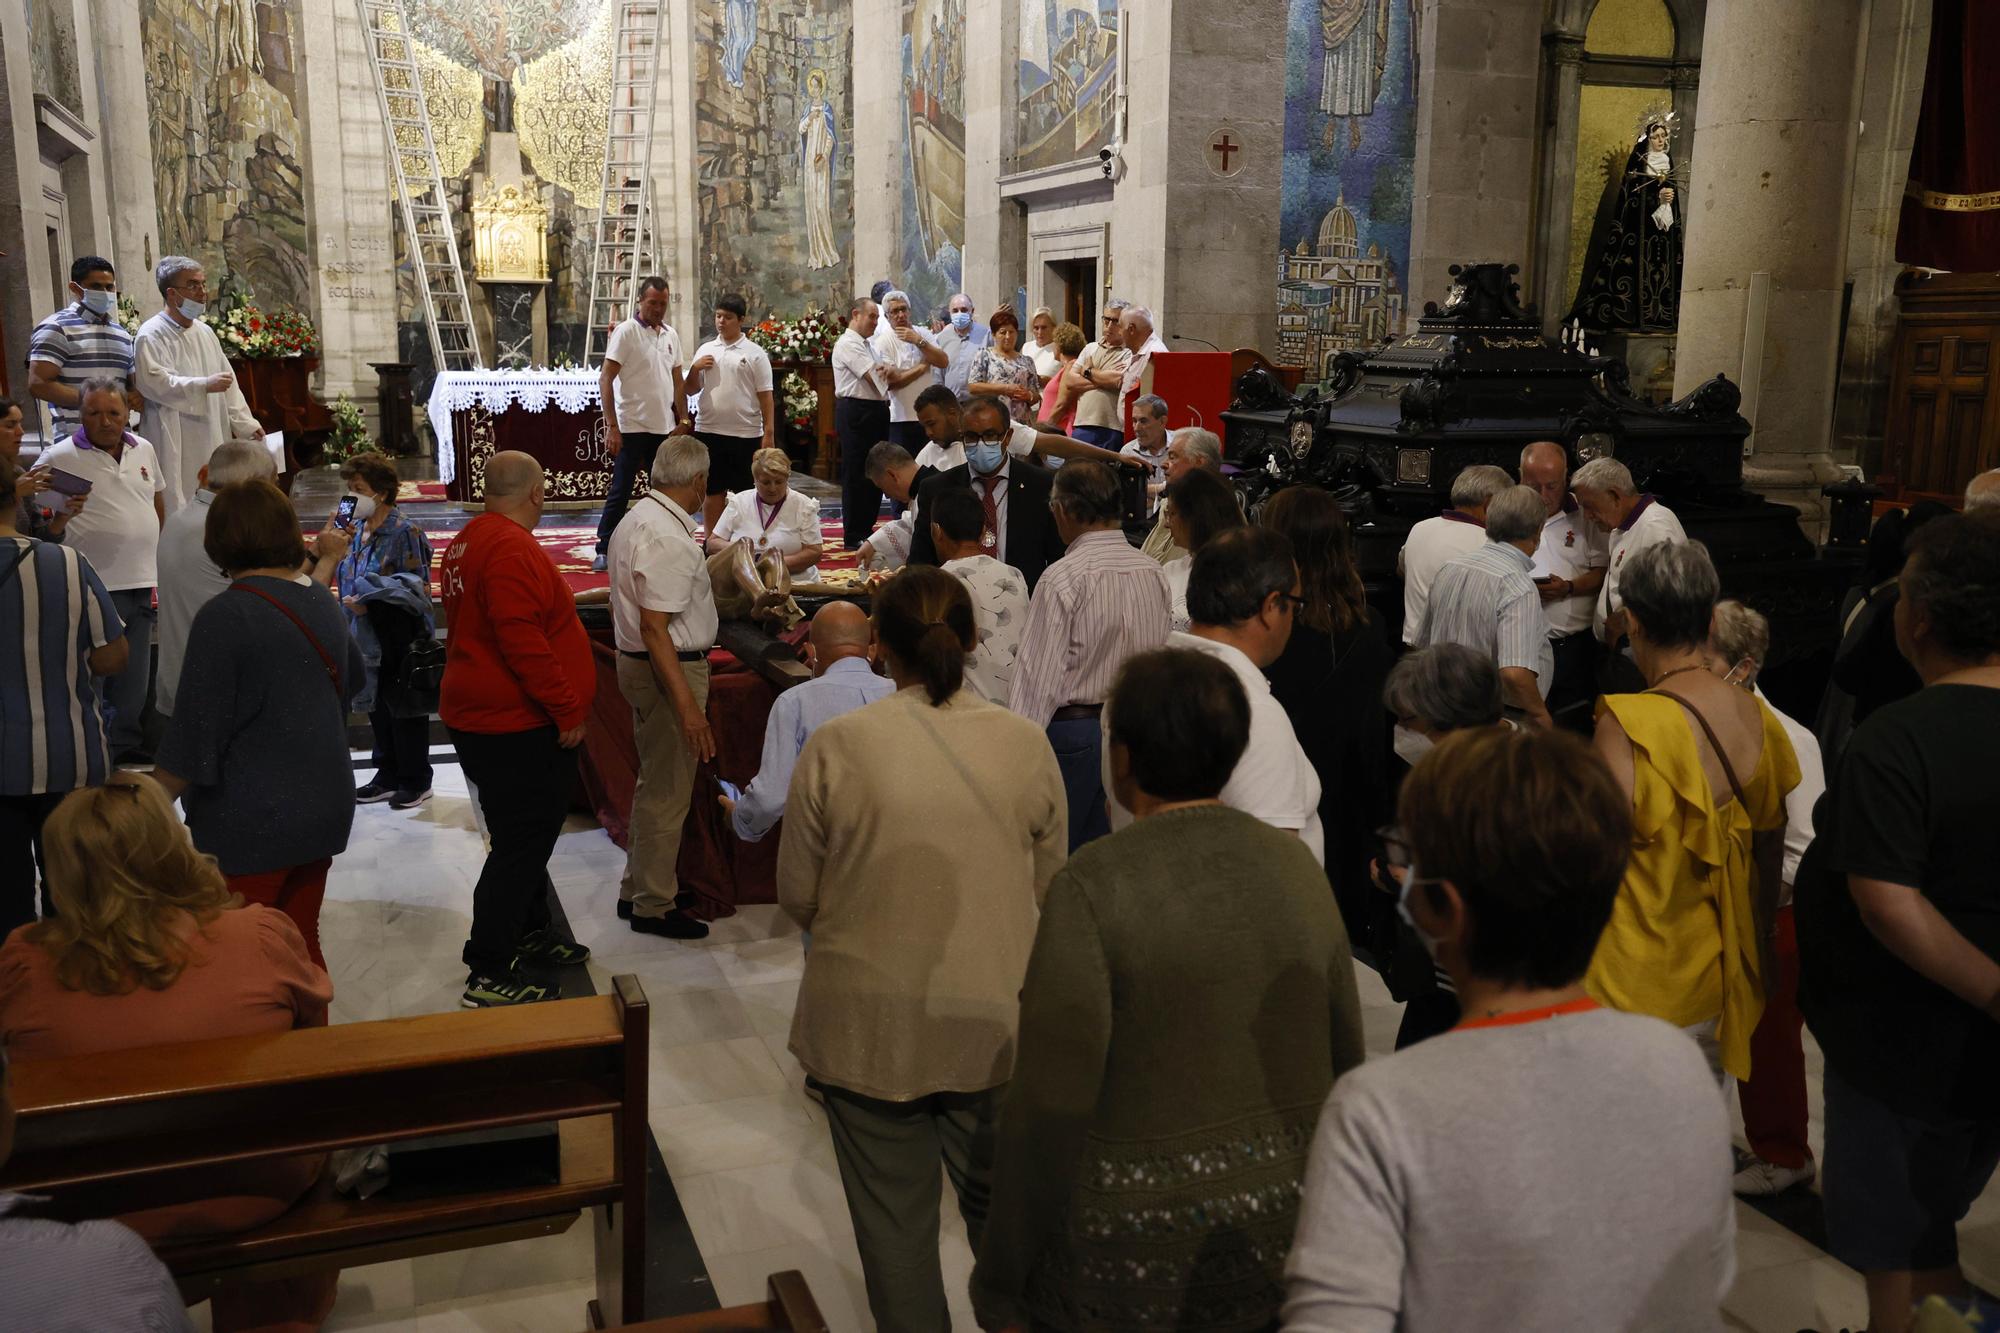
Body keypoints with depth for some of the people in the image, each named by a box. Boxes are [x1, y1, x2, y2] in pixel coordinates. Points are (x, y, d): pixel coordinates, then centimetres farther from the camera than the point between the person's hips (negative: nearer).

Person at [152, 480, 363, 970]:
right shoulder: (322, 603, 5)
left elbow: (192, 736, -17)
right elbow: (352, 678, 25)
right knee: (302, 945, 17)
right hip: (324, 807, 7)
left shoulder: (225, 616, -17)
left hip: (250, 822, -7)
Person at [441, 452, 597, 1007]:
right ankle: (490, 976, 0)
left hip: (484, 717, 11)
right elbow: (523, 641, -27)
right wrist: (568, 710, -20)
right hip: (517, 729, -11)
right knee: (522, 845, -5)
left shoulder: (470, 540, 14)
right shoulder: (511, 549, -20)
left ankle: (530, 934, 35)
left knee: (526, 835, 22)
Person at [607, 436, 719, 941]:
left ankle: (638, 888, 34)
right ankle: (653, 907, 12)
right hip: (670, 670, -11)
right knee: (667, 793, 1)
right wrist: (688, 705, -28)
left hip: (638, 664, 11)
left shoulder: (636, 519, 9)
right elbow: (654, 627, -27)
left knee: (655, 782, 22)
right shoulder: (668, 538, -23)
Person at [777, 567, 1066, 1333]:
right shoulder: (1026, 744, -8)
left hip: (871, 1027, -2)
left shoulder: (836, 746, -14)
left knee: (893, 1215, 16)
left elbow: (797, 897, -4)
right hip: (996, 1019, 2)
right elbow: (1049, 889, 2)